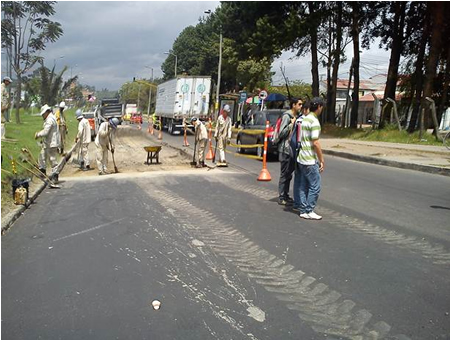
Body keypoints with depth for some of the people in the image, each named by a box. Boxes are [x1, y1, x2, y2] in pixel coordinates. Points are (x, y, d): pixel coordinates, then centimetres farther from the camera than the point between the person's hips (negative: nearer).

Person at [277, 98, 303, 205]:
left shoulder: (295, 117, 14)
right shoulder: (287, 116, -13)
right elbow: (282, 133, -20)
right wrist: (291, 124, -19)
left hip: (292, 150, 9)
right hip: (285, 150, -9)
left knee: (289, 174, 14)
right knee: (284, 175, -2)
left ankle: (285, 196, 24)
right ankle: (281, 198, 6)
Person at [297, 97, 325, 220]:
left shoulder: (305, 119, 13)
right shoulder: (314, 121, -16)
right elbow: (315, 143, -19)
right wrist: (322, 160, -12)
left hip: (302, 159, 9)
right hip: (310, 160, -9)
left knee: (304, 186, 12)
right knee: (315, 186, -2)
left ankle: (303, 210, 17)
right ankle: (309, 211, 3)